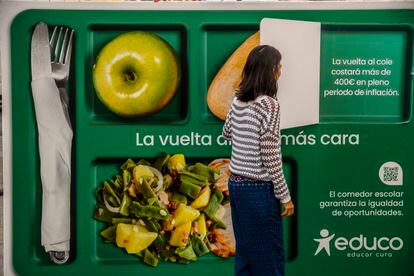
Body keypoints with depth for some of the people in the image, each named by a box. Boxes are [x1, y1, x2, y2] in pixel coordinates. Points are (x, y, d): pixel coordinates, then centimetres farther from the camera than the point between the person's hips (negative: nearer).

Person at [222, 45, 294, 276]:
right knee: (269, 257, 6)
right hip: (258, 189, -8)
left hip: (236, 184, 8)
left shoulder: (238, 100, 4)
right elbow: (270, 158, -18)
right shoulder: (269, 104, -18)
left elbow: (227, 132, 23)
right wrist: (285, 196, -10)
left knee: (245, 253, 18)